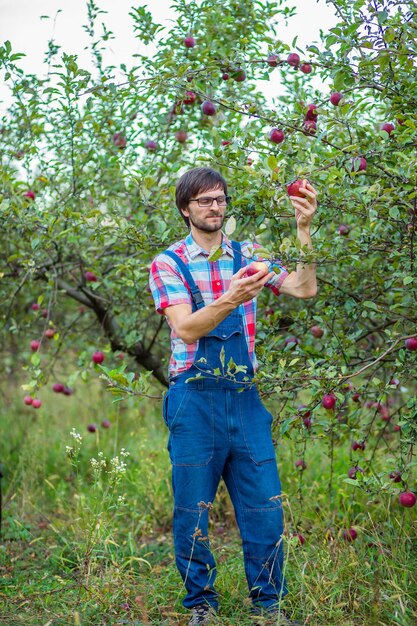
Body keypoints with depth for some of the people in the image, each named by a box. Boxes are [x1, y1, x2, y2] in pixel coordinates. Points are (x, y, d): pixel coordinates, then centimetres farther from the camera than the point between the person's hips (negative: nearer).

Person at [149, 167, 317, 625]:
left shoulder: (247, 256, 9)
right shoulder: (168, 263, -1)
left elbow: (304, 289, -3)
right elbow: (187, 329, -15)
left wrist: (303, 229, -14)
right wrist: (231, 299, -32)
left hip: (245, 398, 3)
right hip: (194, 400, -3)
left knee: (264, 507, 5)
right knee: (193, 511, 5)